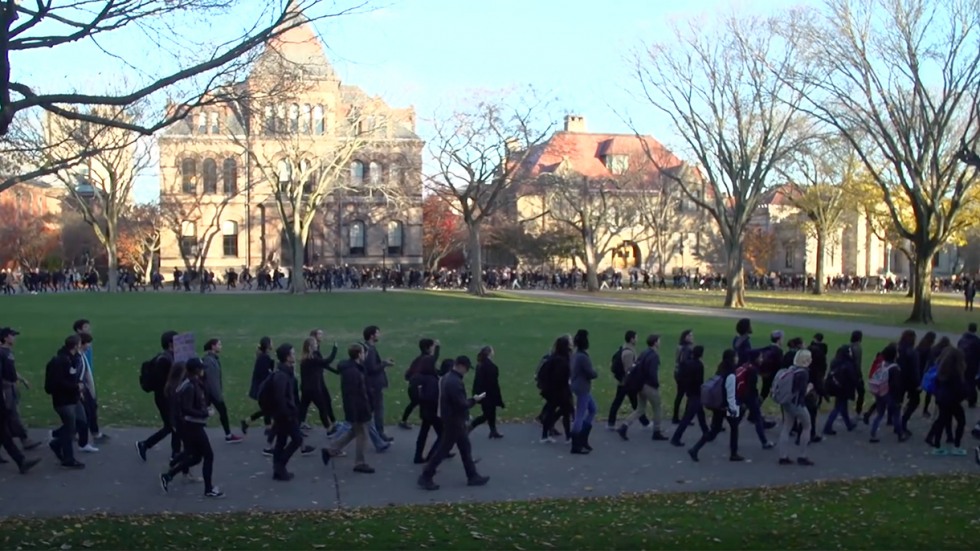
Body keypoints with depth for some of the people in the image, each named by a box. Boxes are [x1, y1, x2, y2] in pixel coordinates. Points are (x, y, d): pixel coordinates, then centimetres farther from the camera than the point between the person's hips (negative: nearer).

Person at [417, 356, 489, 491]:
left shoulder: (447, 378, 8)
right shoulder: (455, 382, -25)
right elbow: (461, 404, -26)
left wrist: (471, 400, 11)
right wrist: (474, 400, -10)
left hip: (453, 420, 11)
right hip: (454, 422, -10)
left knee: (465, 449, 16)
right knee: (443, 449, -1)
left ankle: (473, 476, 24)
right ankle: (426, 477, 8)